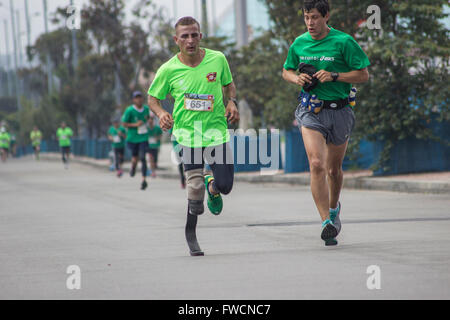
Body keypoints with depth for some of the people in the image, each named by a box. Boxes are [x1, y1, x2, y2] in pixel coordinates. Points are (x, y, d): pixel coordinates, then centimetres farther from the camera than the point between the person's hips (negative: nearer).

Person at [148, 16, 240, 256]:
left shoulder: (217, 59, -2)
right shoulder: (168, 70, -5)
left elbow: (229, 84, 17)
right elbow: (153, 98, 7)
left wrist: (232, 103, -2)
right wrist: (161, 114, -13)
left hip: (217, 130, 2)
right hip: (187, 133, -2)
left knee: (225, 186, -4)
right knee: (195, 189, -10)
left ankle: (212, 188, 36)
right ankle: (190, 234, 15)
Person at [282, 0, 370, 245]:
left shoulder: (343, 42, -6)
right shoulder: (299, 44, 5)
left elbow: (363, 75, -5)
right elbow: (286, 71, 21)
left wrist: (333, 76, -17)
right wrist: (296, 78, -2)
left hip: (339, 112, -1)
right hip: (310, 111, 1)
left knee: (334, 168, 13)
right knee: (316, 164, -18)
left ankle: (334, 207, 43)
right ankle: (327, 222, -20)